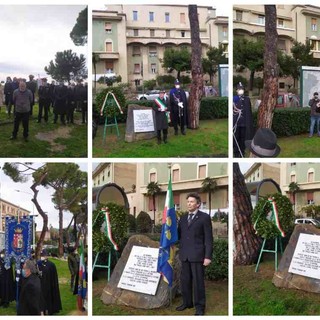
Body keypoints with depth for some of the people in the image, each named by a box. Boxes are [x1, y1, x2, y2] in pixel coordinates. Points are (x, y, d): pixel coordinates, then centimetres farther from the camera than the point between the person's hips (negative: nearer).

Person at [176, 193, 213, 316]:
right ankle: (187, 302, 24)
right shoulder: (183, 218, 15)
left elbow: (208, 238, -5)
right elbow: (178, 235, 13)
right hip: (184, 255, 5)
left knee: (198, 281, -1)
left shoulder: (204, 217, -2)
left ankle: (199, 307, 9)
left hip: (197, 255, -5)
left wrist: (208, 256, -11)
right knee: (185, 280, 10)